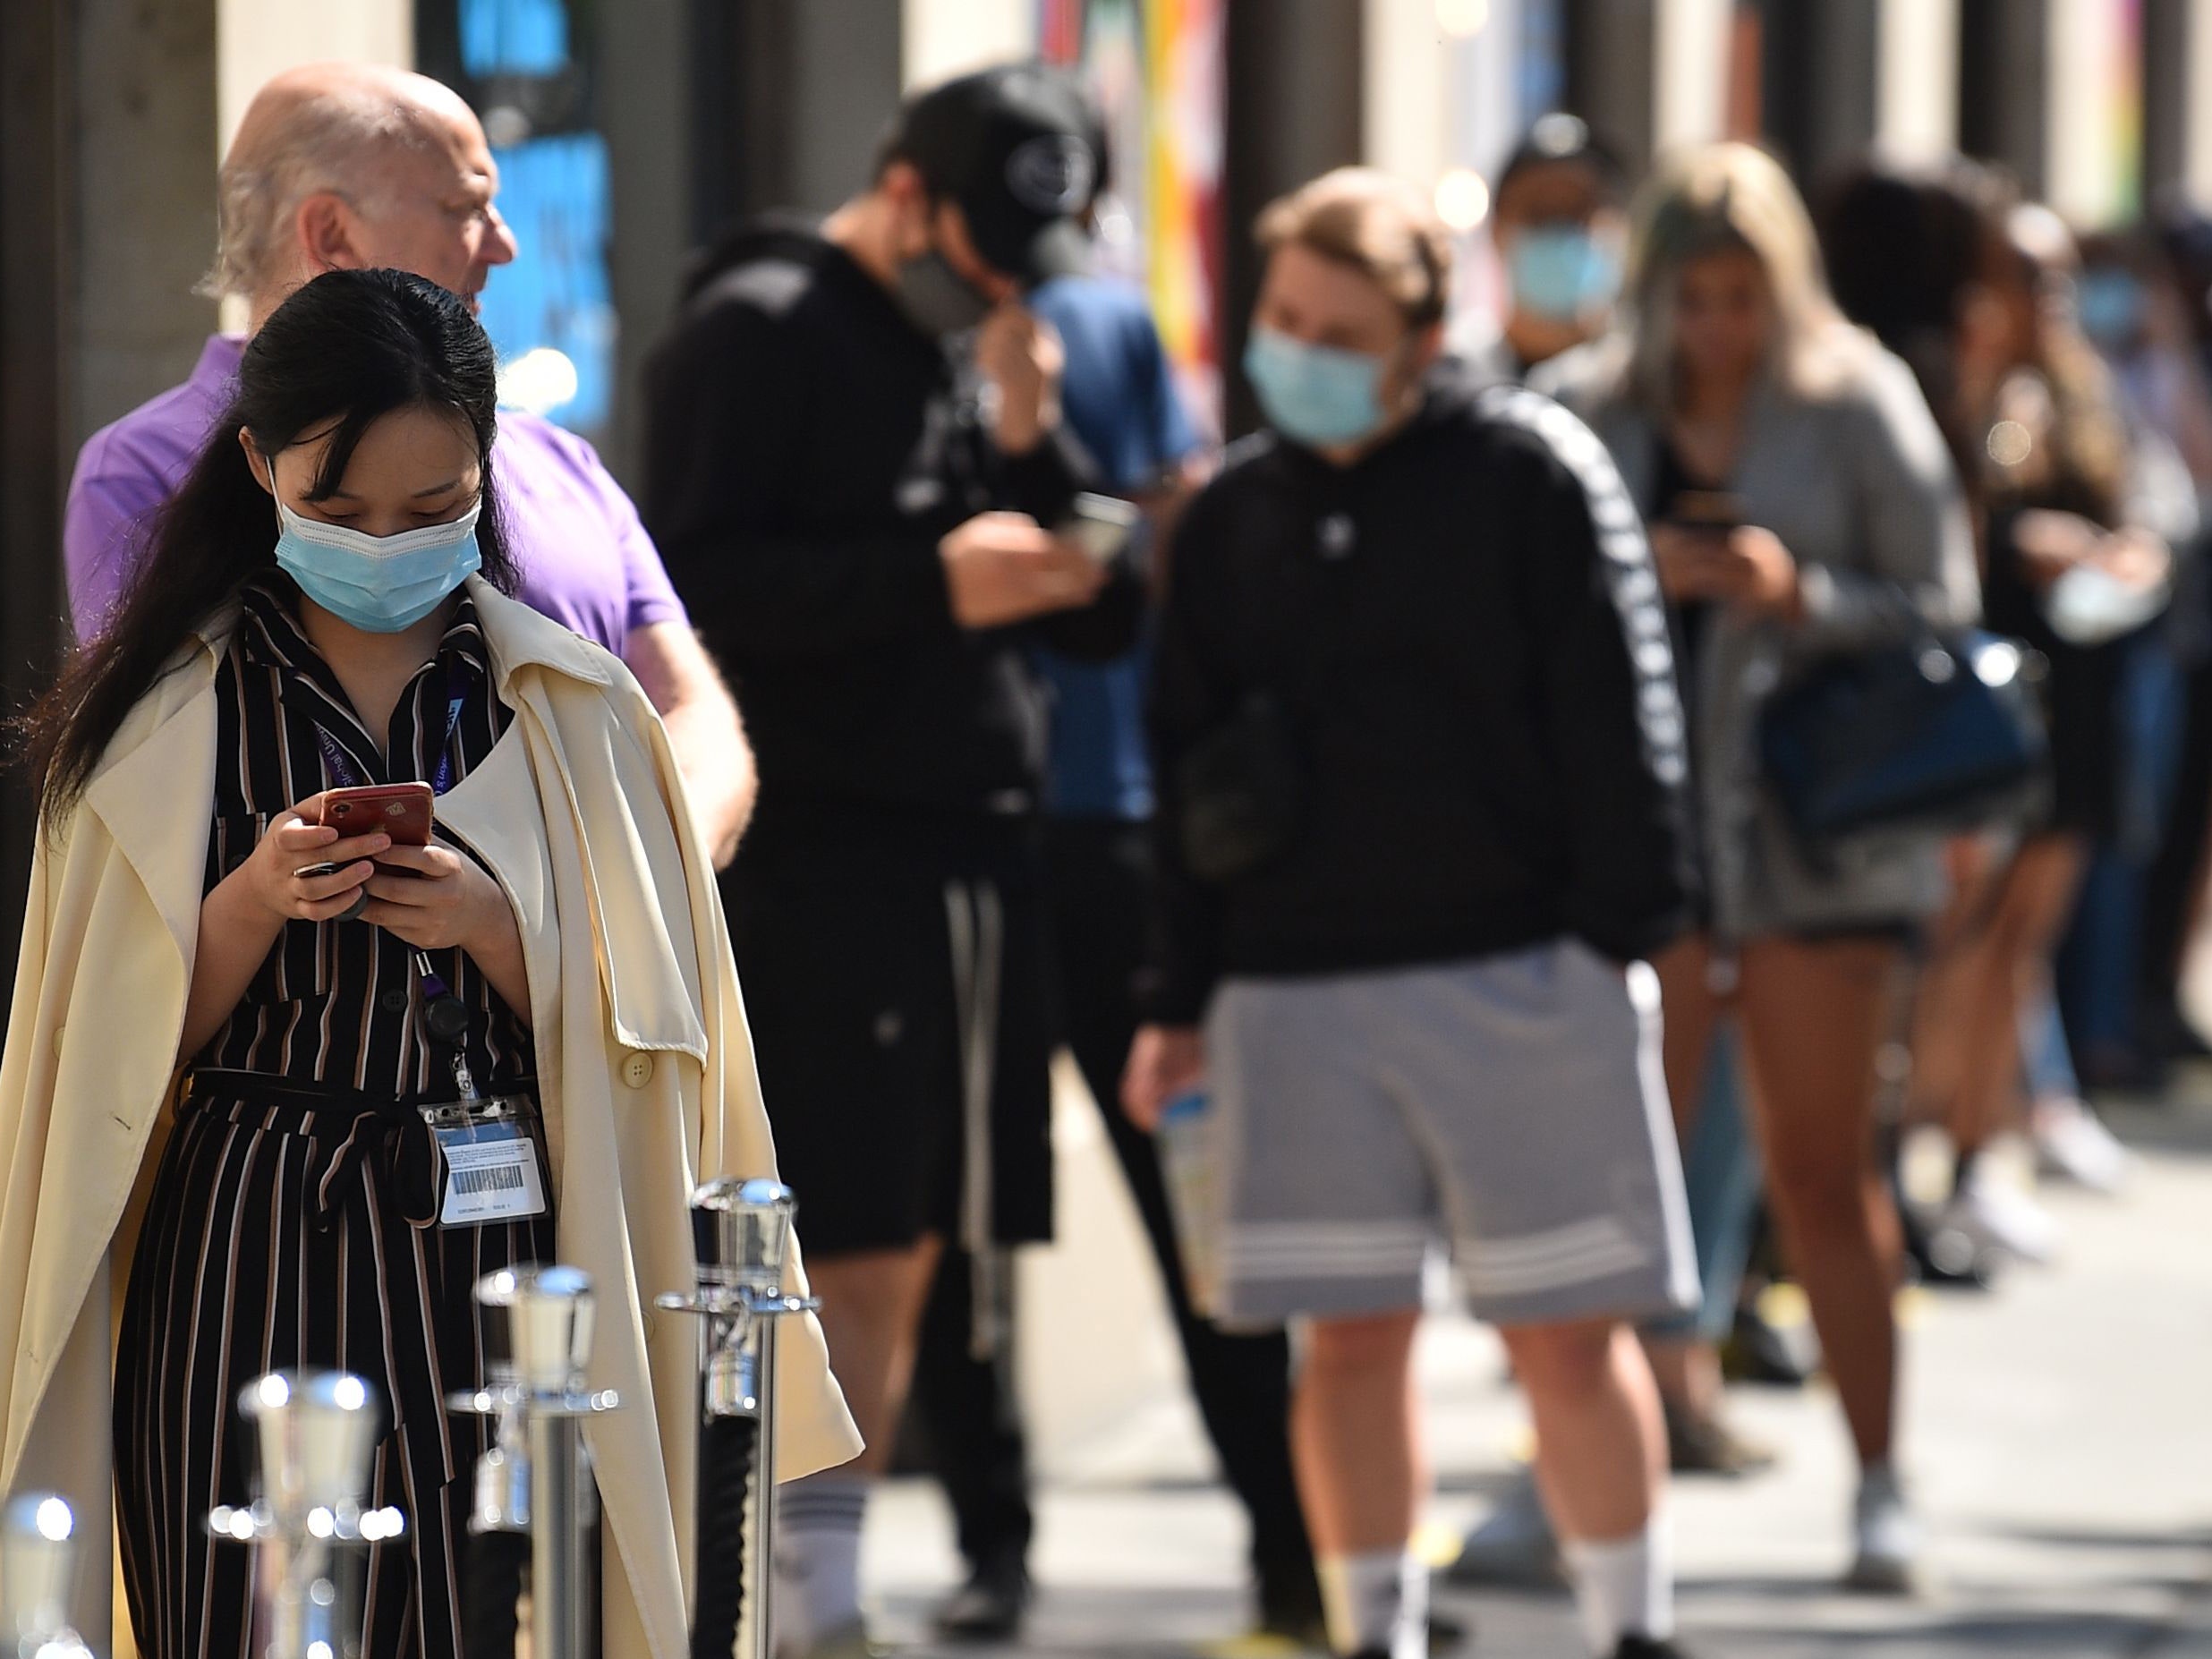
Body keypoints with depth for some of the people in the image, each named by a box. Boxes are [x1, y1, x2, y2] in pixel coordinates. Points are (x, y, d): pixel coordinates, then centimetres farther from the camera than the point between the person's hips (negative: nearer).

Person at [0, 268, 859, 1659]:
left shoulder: (572, 706, 6)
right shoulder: (167, 717, 4)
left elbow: (629, 1030, 5)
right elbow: (124, 1047, 2)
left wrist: (487, 928, -13)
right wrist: (252, 905, -15)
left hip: (496, 1266, 1)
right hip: (246, 1267, -1)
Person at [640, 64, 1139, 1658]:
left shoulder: (999, 353, 18)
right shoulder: (759, 334, -4)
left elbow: (1109, 615, 13)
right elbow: (688, 581, -15)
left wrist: (1033, 441, -3)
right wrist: (929, 582, -21)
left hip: (982, 855, 8)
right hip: (815, 856, -8)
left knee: (902, 1258, 9)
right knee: (846, 1250, -11)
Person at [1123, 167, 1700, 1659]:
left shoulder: (1532, 473, -2)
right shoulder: (1234, 516, 10)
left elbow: (1616, 709, -3)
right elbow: (1188, 768, 13)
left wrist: (1617, 929, -8)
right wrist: (1180, 1000, 10)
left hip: (1519, 970, -3)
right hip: (1301, 987, 3)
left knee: (1570, 1332, 1)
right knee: (1350, 1337, 4)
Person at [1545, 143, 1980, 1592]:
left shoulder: (1858, 405, -1)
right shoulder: (1592, 414, 4)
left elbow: (1940, 607, -1)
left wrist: (1800, 594, -18)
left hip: (1815, 834, -1)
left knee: (1824, 1172, 4)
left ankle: (1881, 1485, 12)